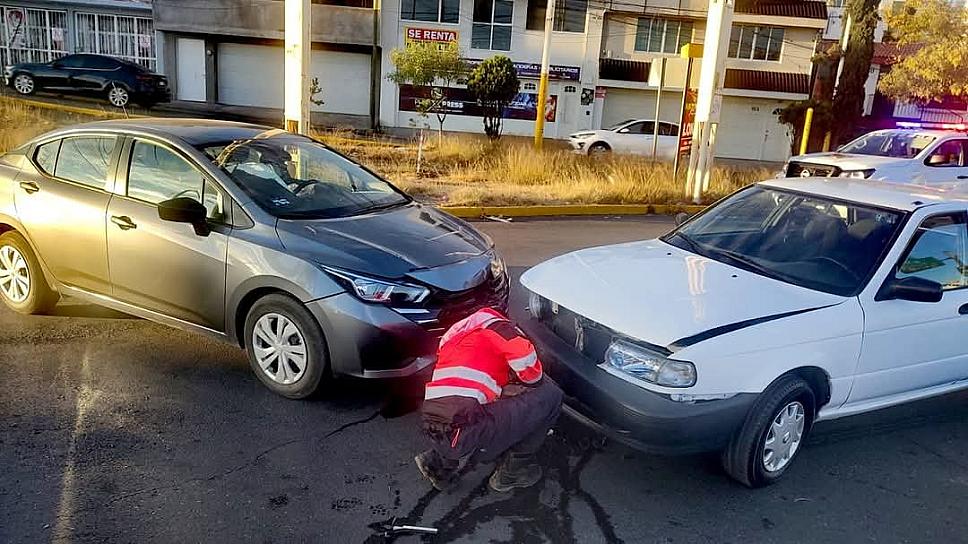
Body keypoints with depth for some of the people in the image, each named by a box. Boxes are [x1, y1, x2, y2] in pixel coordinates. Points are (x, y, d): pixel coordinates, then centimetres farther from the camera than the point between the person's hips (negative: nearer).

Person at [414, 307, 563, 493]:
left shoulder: (453, 338, 30)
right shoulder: (496, 326, 8)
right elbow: (525, 357, -10)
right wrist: (535, 381, 11)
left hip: (436, 435, 8)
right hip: (466, 434, -8)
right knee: (550, 395, 5)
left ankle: (442, 461, 20)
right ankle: (513, 470, 12)